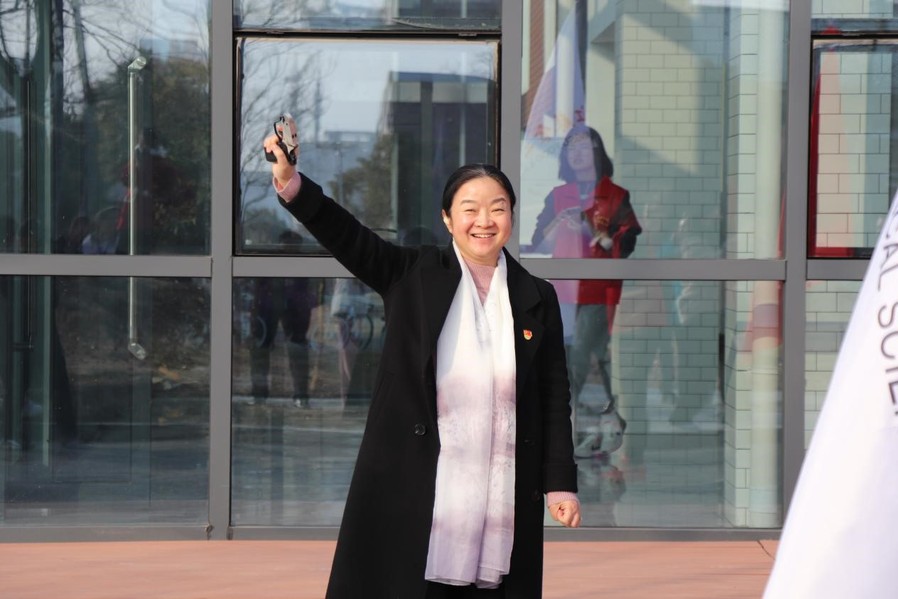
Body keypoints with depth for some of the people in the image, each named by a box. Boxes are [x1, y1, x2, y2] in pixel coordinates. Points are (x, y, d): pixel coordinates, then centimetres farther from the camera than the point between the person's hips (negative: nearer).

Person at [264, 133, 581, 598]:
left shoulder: (537, 298, 8)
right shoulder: (412, 276, 4)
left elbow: (554, 398, 8)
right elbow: (349, 238, -10)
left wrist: (560, 483, 1)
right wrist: (291, 184, -26)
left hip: (502, 501, 1)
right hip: (413, 490, -1)